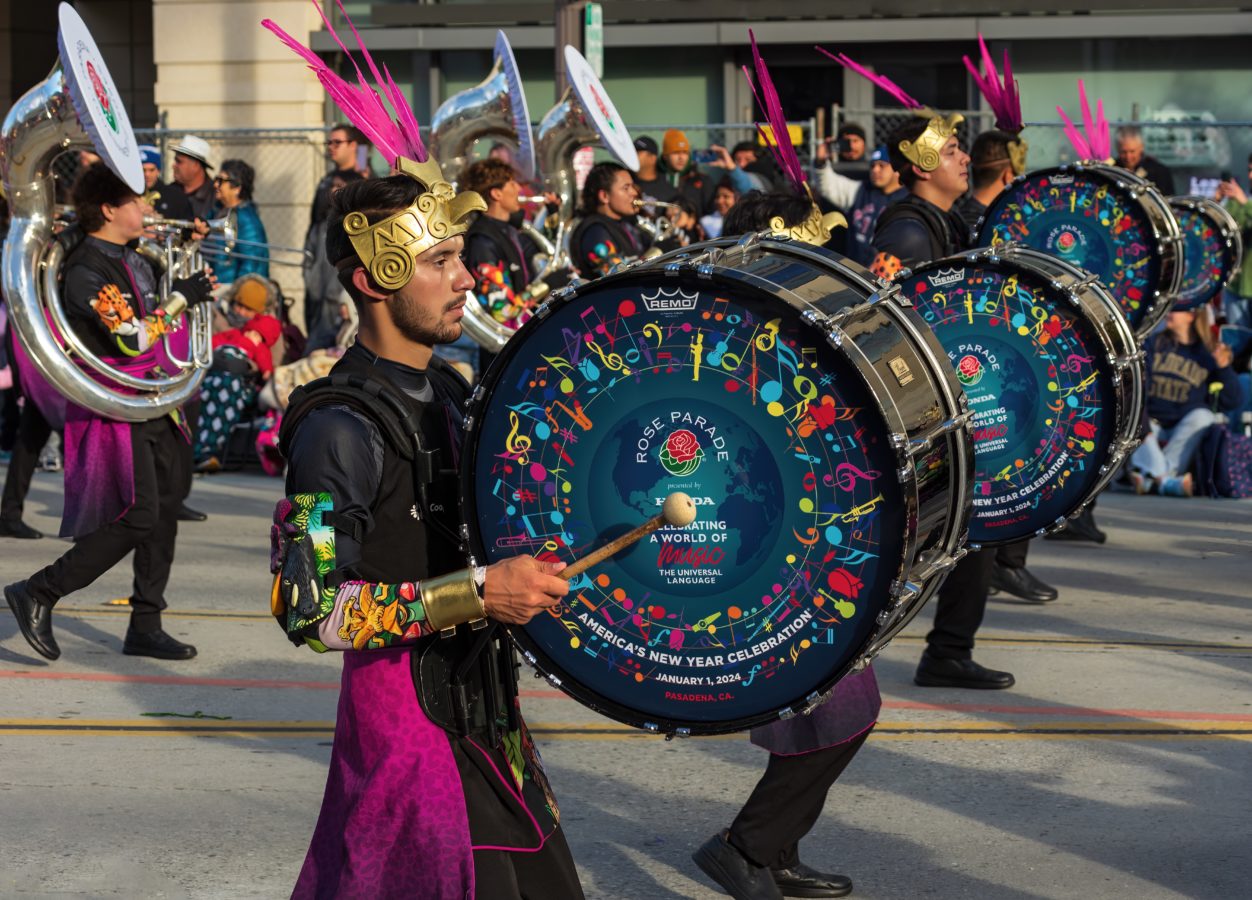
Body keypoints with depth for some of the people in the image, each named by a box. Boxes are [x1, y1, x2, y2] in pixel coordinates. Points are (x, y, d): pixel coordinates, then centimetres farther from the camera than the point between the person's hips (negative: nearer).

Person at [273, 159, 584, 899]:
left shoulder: (445, 390, 10)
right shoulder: (342, 426, -18)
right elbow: (313, 611, -25)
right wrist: (479, 593, -27)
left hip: (482, 700, 9)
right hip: (407, 708, -8)